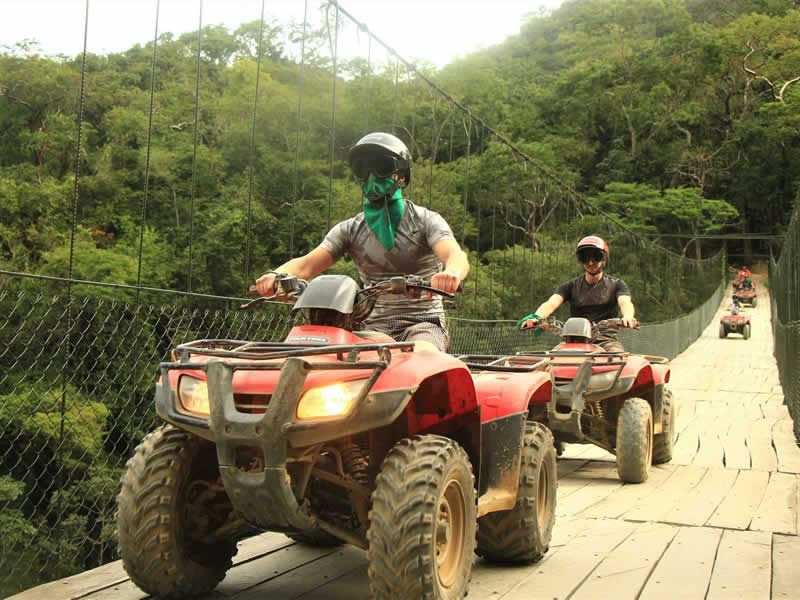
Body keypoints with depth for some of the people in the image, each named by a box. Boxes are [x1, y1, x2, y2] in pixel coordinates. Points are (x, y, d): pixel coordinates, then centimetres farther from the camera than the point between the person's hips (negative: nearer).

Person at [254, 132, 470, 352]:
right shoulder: (350, 230, 10)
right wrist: (277, 275, -27)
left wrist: (451, 273, -45)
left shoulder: (425, 220, 0)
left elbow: (457, 256, -18)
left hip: (423, 322, -3)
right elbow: (306, 263, -2)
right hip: (375, 326, 3)